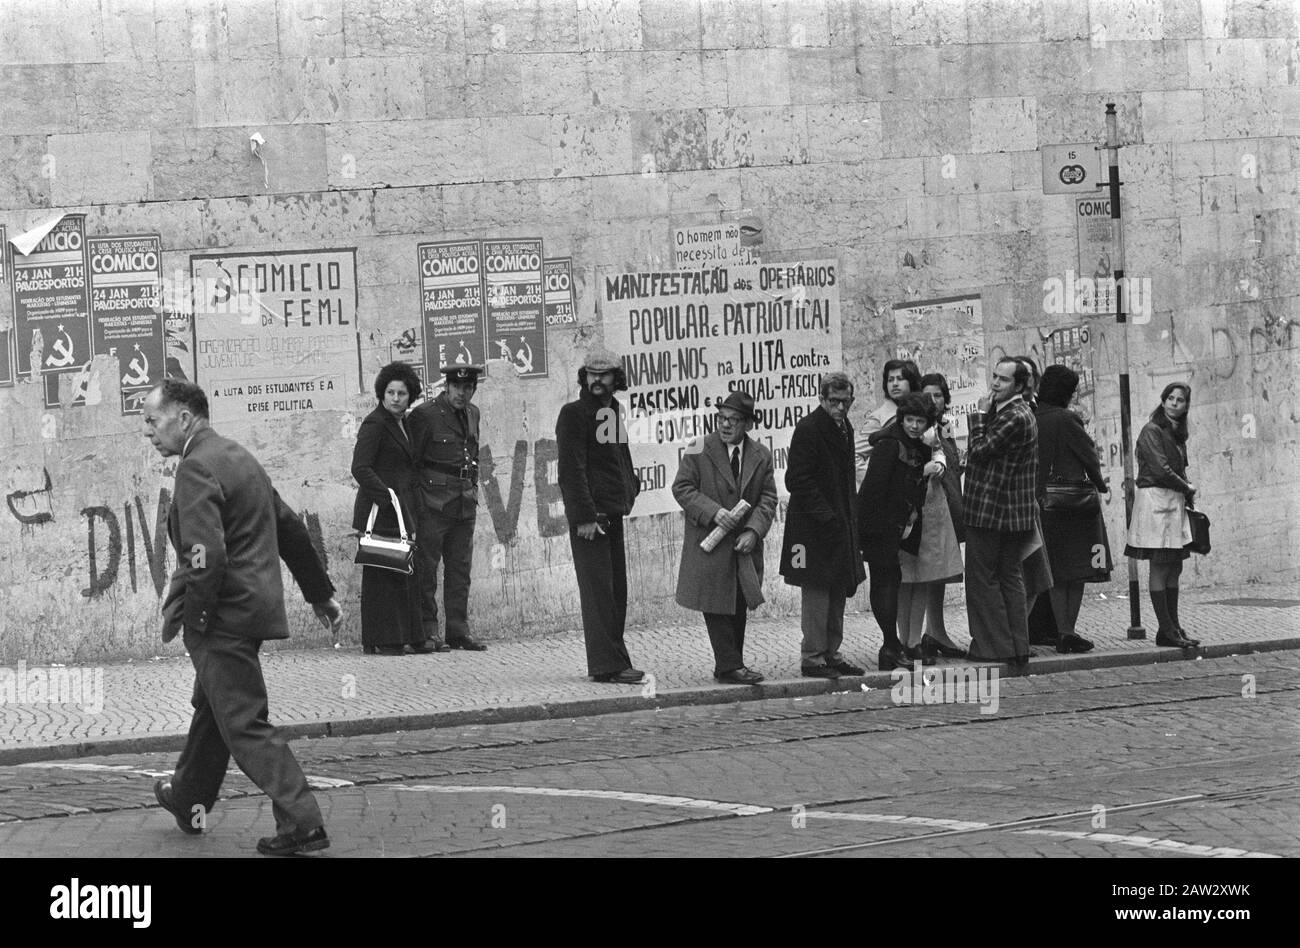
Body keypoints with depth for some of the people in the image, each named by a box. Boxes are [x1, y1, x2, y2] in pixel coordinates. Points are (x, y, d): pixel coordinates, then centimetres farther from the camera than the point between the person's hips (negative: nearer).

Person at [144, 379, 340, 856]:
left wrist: (192, 616, -16)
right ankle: (189, 800, 42)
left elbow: (206, 556, -28)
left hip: (224, 618, -10)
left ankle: (301, 823, -8)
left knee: (244, 723, -6)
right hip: (255, 606, 10)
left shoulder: (197, 468, -18)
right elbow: (290, 527, 18)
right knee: (212, 706, 25)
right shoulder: (237, 456, 13)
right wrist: (321, 593, 23)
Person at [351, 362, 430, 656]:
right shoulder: (374, 424, -10)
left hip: (404, 507, 9)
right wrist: (387, 496, -24)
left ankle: (411, 637, 12)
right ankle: (382, 640, -4)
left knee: (409, 572, 8)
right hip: (379, 510, -9)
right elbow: (360, 469, -17)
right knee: (383, 573, -6)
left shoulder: (406, 423, 16)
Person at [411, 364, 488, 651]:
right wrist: (418, 496, -10)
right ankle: (428, 630, -1)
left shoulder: (472, 413, 12)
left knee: (460, 568, 8)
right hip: (433, 503, -7)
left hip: (465, 503, 7)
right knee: (427, 567, -4)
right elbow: (411, 460, -8)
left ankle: (459, 630, 13)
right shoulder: (425, 414, -10)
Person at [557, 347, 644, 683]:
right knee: (599, 589, -9)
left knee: (616, 590, 9)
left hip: (613, 513, 8)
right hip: (588, 514, -8)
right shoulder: (574, 414, -7)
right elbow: (572, 469, -14)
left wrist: (631, 488, 9)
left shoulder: (614, 412, 17)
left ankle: (611, 661, 15)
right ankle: (607, 663, -10)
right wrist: (584, 516, -19)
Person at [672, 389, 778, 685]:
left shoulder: (761, 456, 6)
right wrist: (714, 512, -18)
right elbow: (682, 488, -6)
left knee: (739, 607, 8)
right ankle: (729, 666, -5)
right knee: (717, 606, -5)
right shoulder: (699, 450, -4)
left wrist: (753, 531, -12)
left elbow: (768, 499, 4)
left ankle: (730, 664, 17)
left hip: (745, 546, 4)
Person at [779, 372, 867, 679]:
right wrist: (826, 516, -19)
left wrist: (853, 517, 14)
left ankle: (831, 654, 19)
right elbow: (798, 480, -17)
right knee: (816, 592, -6)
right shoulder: (808, 429, -14)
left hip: (840, 524, 9)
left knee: (838, 592, 12)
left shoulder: (845, 428, 14)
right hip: (815, 527, -9)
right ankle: (812, 657, -2)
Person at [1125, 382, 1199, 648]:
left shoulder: (1177, 434, 17)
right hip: (1155, 500, -9)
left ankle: (1173, 627, 11)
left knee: (1174, 568, 8)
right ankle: (1166, 631, -6)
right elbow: (1161, 469, -16)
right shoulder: (1152, 431, -9)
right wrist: (1187, 488, -4)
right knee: (1160, 568, -7)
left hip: (1175, 503, 9)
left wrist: (1186, 490, 3)